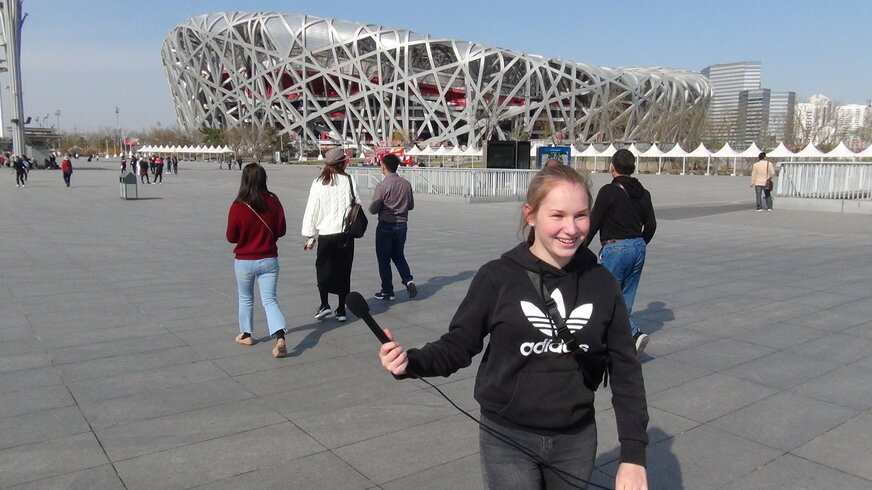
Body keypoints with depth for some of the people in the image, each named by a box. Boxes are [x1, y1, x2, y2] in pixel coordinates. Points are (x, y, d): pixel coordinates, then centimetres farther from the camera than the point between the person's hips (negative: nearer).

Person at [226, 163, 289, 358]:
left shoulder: (238, 206, -15)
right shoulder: (273, 201, -8)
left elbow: (231, 237, -6)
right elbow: (281, 230, 2)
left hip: (244, 261, -1)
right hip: (269, 260, 1)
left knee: (245, 299, 20)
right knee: (269, 300, 5)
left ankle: (246, 334, 35)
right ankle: (280, 338, -13)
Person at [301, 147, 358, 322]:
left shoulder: (318, 183, -4)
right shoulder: (349, 180, -4)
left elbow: (311, 211, -2)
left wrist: (310, 237, 4)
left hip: (325, 234, 0)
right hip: (346, 234, 1)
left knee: (323, 269, 16)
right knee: (343, 271, 10)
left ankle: (324, 304, 6)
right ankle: (341, 310, 14)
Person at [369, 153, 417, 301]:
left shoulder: (382, 185, -16)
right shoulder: (406, 184, 0)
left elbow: (373, 209, -14)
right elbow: (411, 205, 10)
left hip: (386, 226, -5)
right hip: (402, 224, 5)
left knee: (384, 259, 7)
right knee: (398, 256, 20)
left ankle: (387, 291, 12)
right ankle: (408, 280, -1)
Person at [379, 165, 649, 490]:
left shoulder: (601, 283, -5)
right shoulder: (498, 277, -14)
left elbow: (625, 370, 0)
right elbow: (460, 344, -6)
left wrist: (634, 453, -3)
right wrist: (411, 362, -25)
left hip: (577, 441, 3)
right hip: (508, 439, -3)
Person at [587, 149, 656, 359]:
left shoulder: (609, 191, -11)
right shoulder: (643, 193, 9)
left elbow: (594, 222, -12)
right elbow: (650, 224, 12)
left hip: (615, 248, -7)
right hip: (638, 247, 7)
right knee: (626, 299, 14)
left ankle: (634, 334, -14)